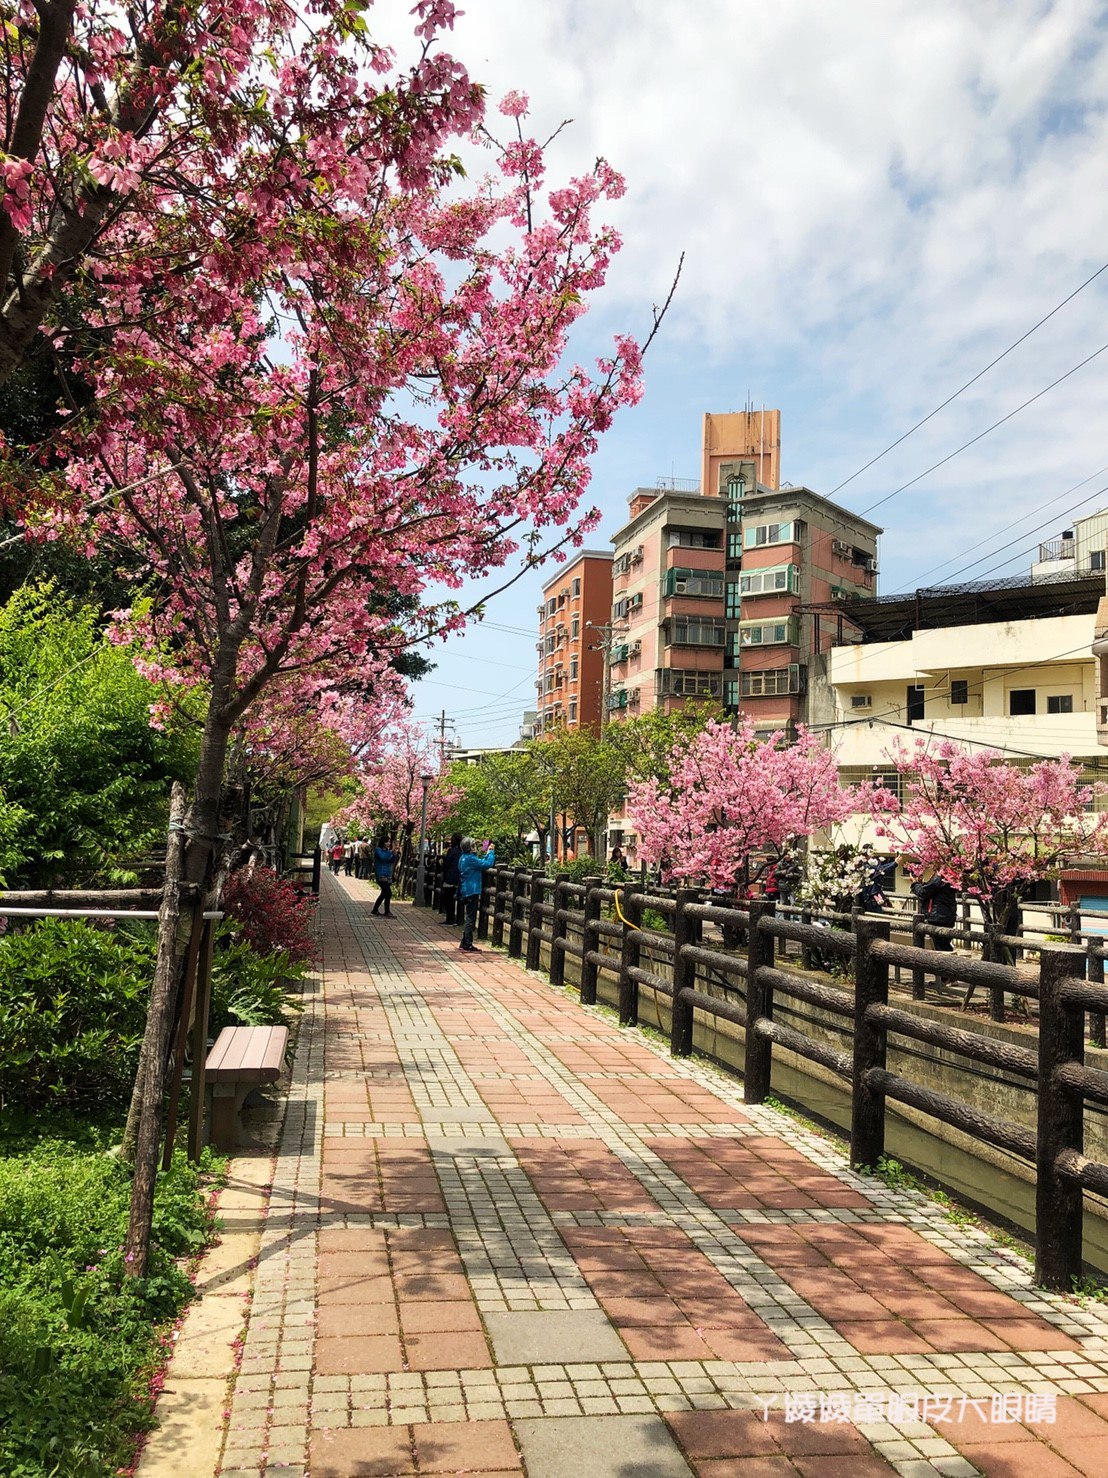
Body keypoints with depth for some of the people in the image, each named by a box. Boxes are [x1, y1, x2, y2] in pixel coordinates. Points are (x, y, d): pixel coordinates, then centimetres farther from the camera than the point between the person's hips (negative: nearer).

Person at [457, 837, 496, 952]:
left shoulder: (464, 858, 12)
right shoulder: (470, 859, -17)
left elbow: (481, 863, 21)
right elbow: (487, 864, -19)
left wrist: (487, 853, 17)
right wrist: (491, 852, -6)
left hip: (466, 891, 10)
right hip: (472, 891, -10)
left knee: (469, 918, 16)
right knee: (470, 918, -5)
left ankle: (464, 943, 20)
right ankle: (467, 944, -2)